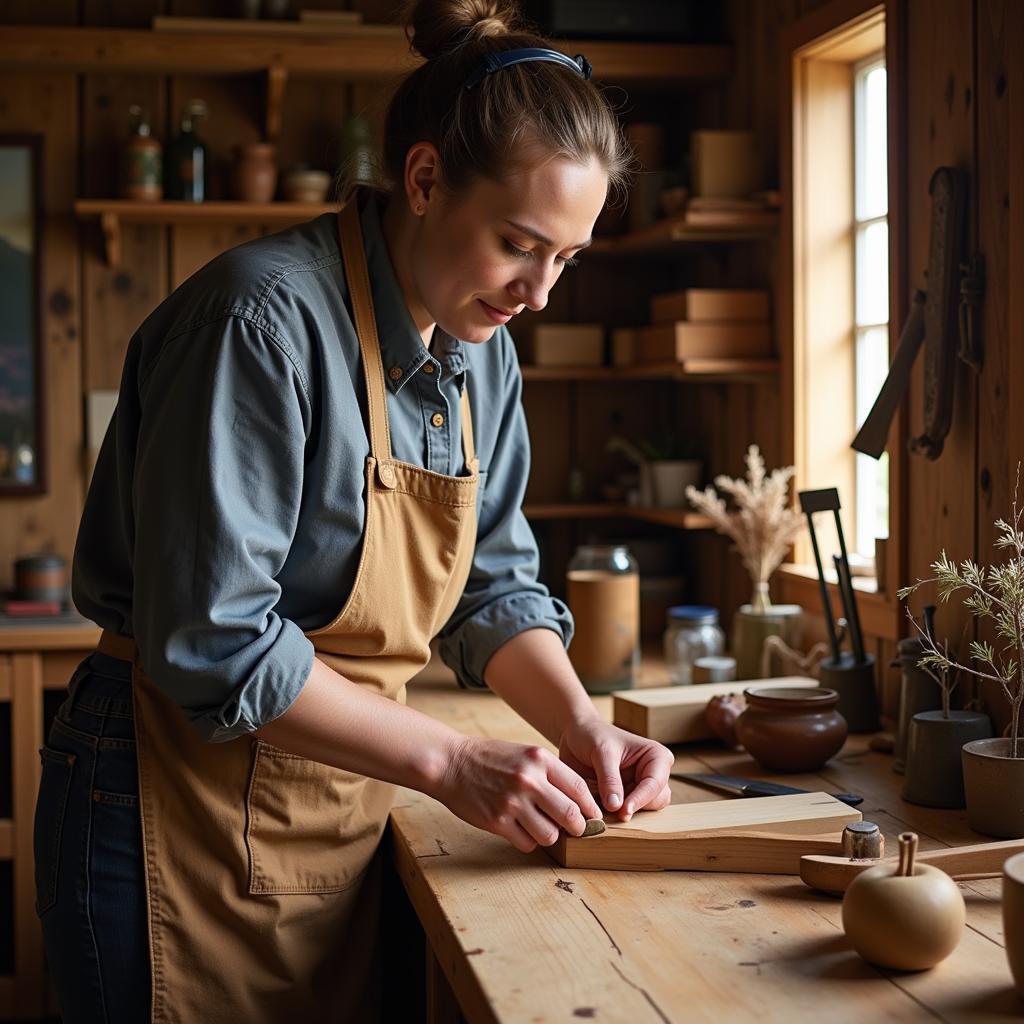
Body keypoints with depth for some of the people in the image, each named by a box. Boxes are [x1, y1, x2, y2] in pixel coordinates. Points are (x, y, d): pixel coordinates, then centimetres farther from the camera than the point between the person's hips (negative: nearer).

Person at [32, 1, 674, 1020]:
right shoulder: (266, 319, -22)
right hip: (185, 814, -7)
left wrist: (580, 723, -8)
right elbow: (212, 643, -25)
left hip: (346, 809, 7)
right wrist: (450, 759, -23)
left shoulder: (482, 353, 3)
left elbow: (494, 585, 8)